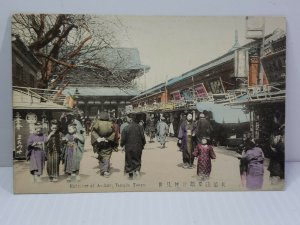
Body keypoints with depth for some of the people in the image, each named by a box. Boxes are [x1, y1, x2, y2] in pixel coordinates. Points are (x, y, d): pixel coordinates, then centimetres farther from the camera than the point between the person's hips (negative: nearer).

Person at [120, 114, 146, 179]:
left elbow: (123, 138, -5)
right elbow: (143, 137, -4)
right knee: (137, 158, 17)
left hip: (129, 147, -1)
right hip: (138, 147, 1)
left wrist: (122, 145, 10)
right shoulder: (139, 127, -6)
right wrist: (143, 144, 10)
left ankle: (130, 174, 11)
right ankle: (137, 169, -3)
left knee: (129, 160, 9)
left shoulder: (126, 128, -7)